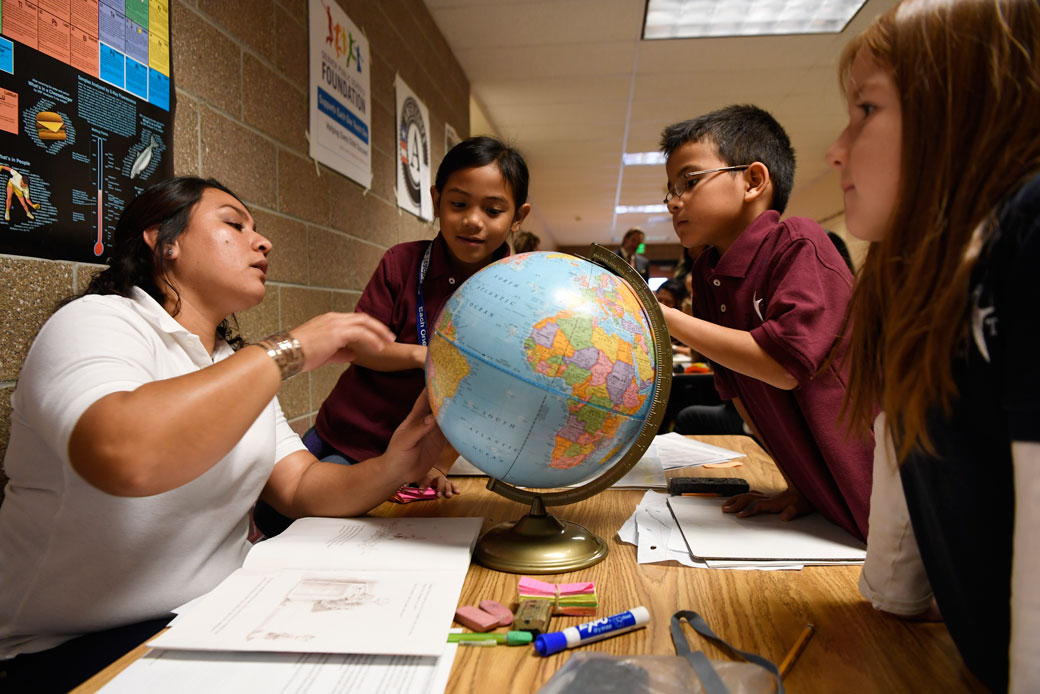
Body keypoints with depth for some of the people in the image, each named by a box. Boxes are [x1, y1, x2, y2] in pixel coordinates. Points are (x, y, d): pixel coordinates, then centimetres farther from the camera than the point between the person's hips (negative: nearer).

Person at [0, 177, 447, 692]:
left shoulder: (240, 371, 13)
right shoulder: (95, 323, -13)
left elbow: (302, 491, 1)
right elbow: (127, 458, -36)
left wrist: (392, 468, -18)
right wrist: (291, 349, -27)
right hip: (82, 649, -7)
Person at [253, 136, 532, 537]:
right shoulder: (404, 262, -10)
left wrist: (440, 466, -16)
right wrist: (417, 355, -27)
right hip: (336, 426, 3)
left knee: (286, 524, -8)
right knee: (263, 516, 12)